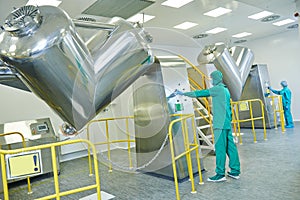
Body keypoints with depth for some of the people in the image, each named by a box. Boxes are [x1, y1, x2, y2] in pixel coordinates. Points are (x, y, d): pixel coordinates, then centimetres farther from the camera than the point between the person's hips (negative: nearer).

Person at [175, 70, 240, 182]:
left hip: (220, 124, -9)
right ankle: (235, 171, 19)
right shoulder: (225, 90, 18)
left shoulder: (218, 89, -9)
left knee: (220, 148, -5)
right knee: (230, 147, 12)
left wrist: (184, 94, -5)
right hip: (227, 124, 9)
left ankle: (220, 174, 0)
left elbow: (201, 93, -11)